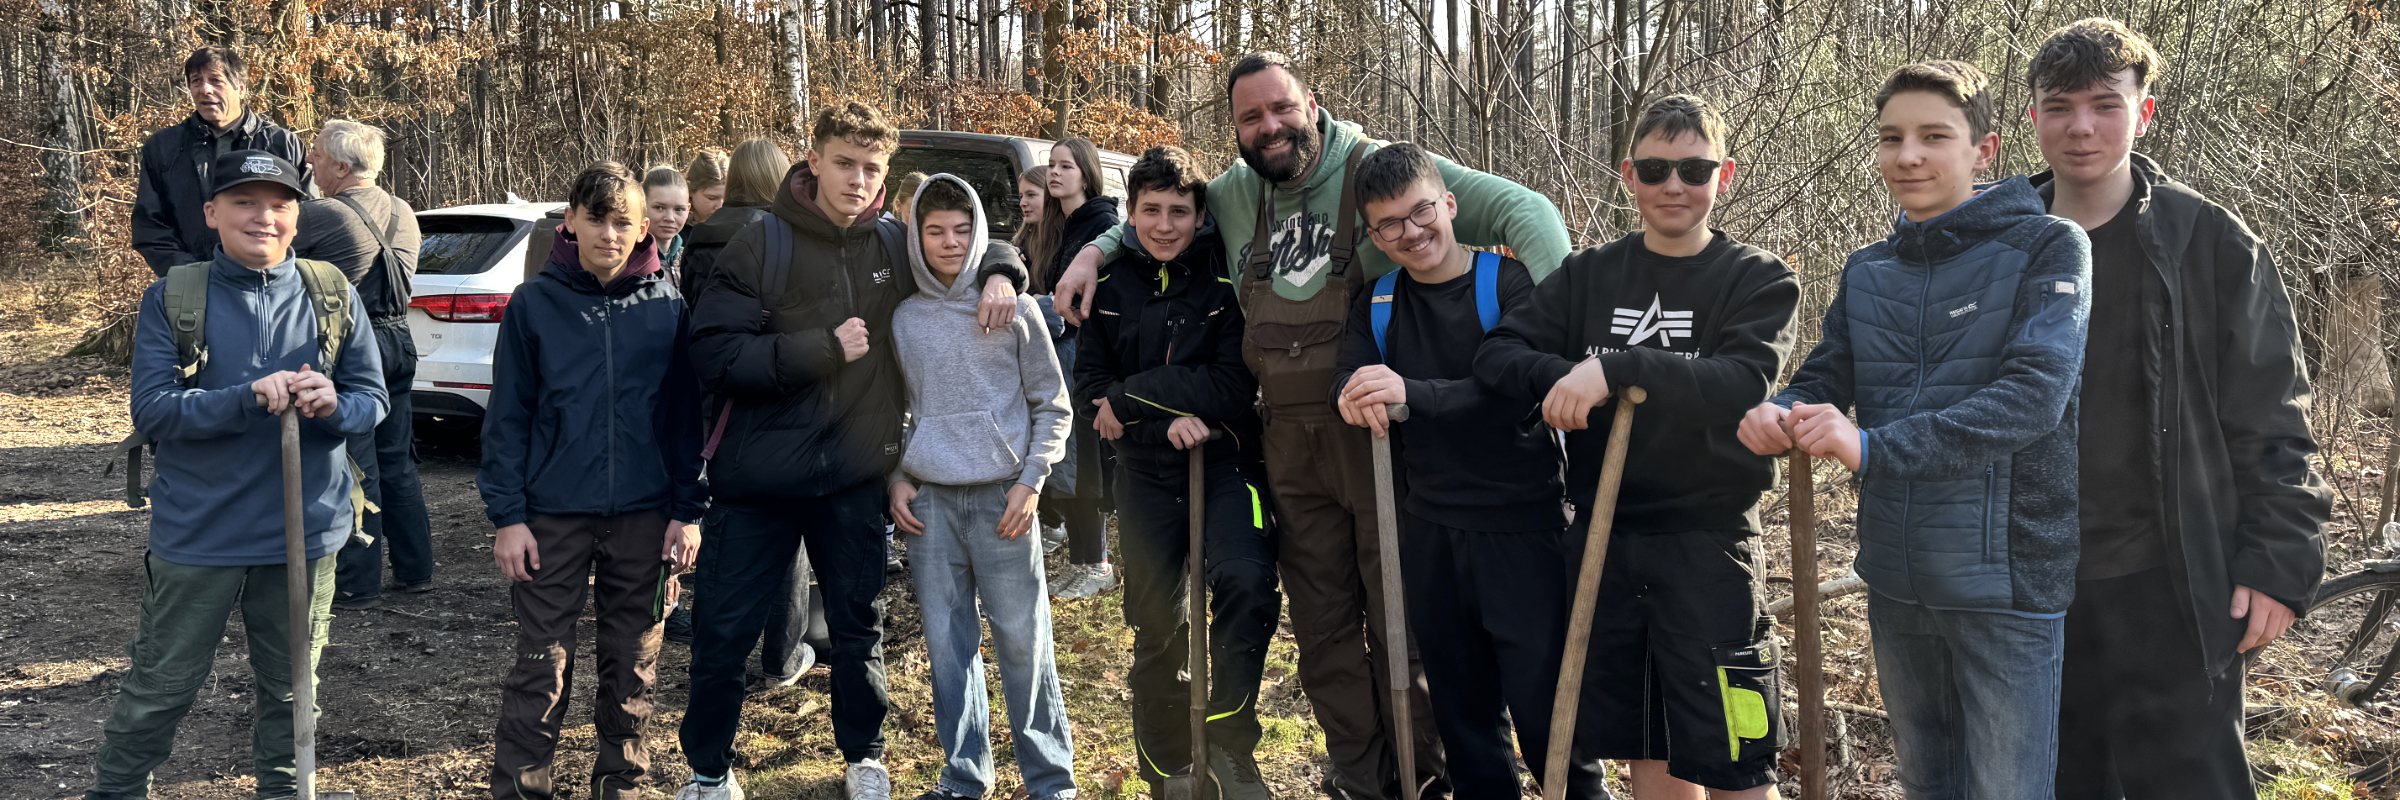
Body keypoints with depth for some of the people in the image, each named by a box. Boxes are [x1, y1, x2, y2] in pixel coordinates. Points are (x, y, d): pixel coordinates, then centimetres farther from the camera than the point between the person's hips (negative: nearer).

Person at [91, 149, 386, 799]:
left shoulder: (334, 295, 1)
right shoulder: (172, 299, -5)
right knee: (159, 688, 9)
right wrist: (249, 398, -26)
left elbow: (372, 398, 2)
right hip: (198, 533, -2)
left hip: (305, 530, 2)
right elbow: (151, 410, -12)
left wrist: (333, 405, -21)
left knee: (290, 689, 16)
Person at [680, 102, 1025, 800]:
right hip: (759, 475, -3)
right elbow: (715, 354, -17)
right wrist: (825, 347, -20)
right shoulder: (765, 244, -9)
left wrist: (998, 273, -5)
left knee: (858, 626, 16)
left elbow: (973, 242, 18)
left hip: (854, 477, 3)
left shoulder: (897, 245, 1)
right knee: (724, 632, 6)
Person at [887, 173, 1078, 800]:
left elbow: (1052, 406, 5)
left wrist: (1031, 481, -4)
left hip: (1003, 497, -2)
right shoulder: (903, 319, 10)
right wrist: (896, 478, 4)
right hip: (929, 501, 2)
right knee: (948, 643, 5)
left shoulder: (1015, 307, 3)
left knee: (1023, 641, -2)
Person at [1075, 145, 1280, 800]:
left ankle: (1231, 745, -13)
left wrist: (1131, 396, -15)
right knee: (1155, 629, 11)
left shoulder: (1227, 278, -6)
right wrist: (1166, 418, -14)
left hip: (1225, 460, -3)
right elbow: (1091, 390, 3)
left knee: (1245, 581, -30)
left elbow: (1235, 386, -13)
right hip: (1147, 474, 3)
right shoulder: (1110, 286, 3)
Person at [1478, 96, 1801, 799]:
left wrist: (1617, 367, -30)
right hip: (1604, 537, 4)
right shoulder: (1589, 276, 9)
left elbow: (1744, 387, -19)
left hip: (1707, 544, -4)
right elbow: (1496, 354, -1)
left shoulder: (1760, 280, -2)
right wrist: (1564, 374, -21)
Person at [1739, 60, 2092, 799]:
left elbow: (2035, 395, -20)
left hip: (2008, 576, -5)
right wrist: (1780, 416, -18)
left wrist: (1871, 447, -28)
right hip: (1897, 580, 6)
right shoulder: (1867, 272, 10)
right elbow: (1824, 379, 7)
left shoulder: (2047, 248, -8)